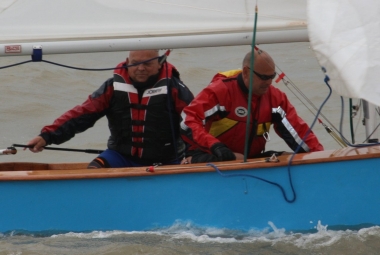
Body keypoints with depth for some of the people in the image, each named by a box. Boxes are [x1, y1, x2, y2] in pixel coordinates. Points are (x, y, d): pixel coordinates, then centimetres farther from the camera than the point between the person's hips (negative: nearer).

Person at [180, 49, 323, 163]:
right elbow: (187, 123, -22)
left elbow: (298, 131, 0)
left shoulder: (274, 97, 2)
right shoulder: (220, 90, -15)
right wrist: (215, 145, -37)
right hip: (210, 157, -7)